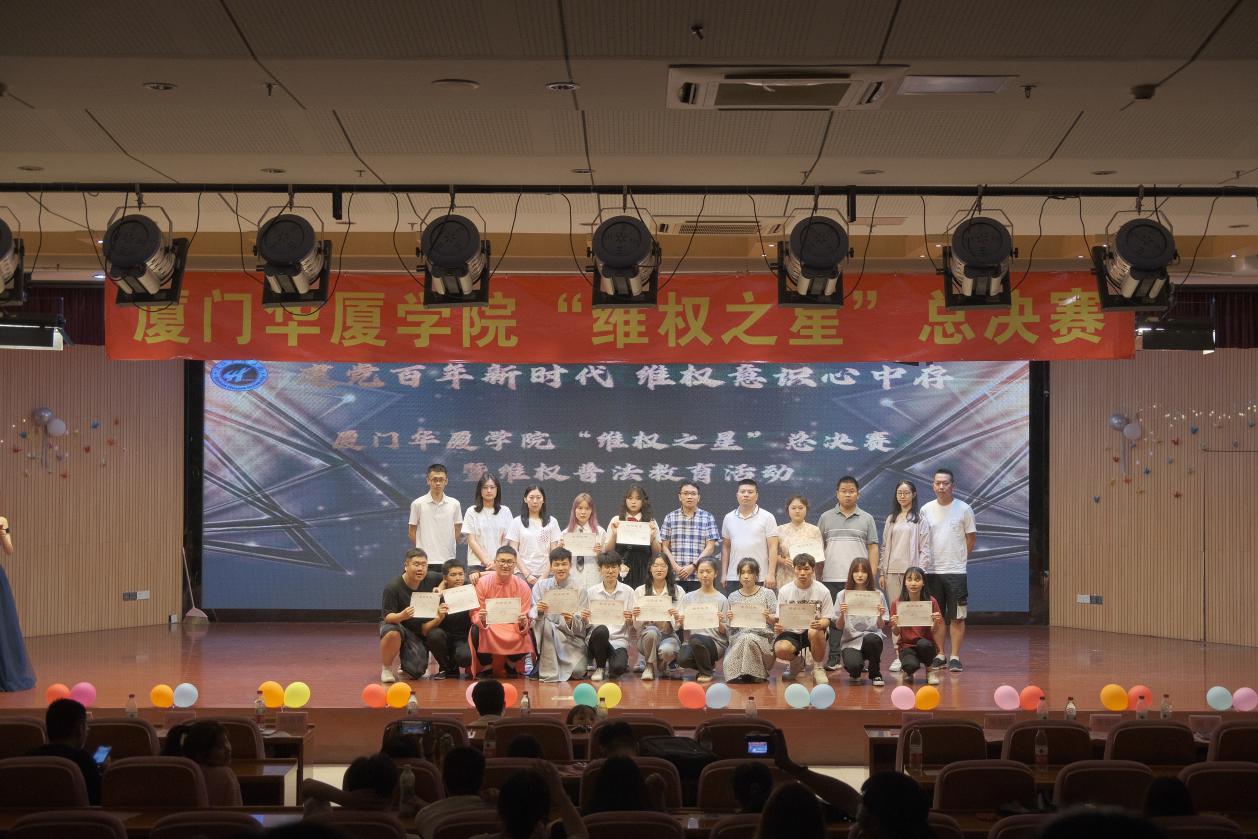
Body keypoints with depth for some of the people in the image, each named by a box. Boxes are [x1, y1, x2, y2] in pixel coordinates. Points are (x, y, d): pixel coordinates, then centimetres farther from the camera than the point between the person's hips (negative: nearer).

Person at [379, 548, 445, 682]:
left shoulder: (431, 579, -8)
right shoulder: (392, 588, -21)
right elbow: (387, 617, -24)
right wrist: (401, 616, -47)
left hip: (419, 632, 4)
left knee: (414, 674, -12)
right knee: (392, 633, -42)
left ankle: (405, 664, 28)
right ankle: (386, 668, -13)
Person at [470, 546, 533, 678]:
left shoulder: (522, 586, -5)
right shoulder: (483, 583, -8)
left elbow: (526, 618, -5)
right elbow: (475, 614, -9)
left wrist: (523, 623, -29)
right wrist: (480, 619, -33)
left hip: (513, 630, 1)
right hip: (488, 626, -1)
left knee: (527, 639, -29)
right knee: (476, 632, -34)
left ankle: (510, 664, 10)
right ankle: (487, 666, -2)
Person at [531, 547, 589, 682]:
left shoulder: (579, 590, -2)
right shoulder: (541, 585, 2)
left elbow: (583, 624, -6)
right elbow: (531, 614, -4)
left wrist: (571, 621, -28)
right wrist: (538, 611, -27)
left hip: (572, 637, 0)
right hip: (545, 635, 0)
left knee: (578, 671, -22)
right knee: (545, 623, -33)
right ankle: (548, 672, -22)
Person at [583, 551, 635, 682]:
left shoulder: (628, 591, 6)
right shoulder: (591, 592, 6)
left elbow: (632, 625, 7)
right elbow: (587, 623, 9)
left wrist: (630, 620, -16)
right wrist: (584, 618, -13)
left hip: (619, 640, -1)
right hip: (597, 638, 1)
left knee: (618, 667, -32)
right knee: (601, 630, -36)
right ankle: (600, 667, -8)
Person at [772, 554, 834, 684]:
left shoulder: (822, 591, -4)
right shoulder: (784, 591, -1)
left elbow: (826, 619, -2)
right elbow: (781, 619, 2)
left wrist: (820, 624, -28)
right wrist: (778, 627, -23)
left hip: (815, 630, -1)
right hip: (791, 632, 1)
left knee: (814, 632, -39)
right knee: (780, 649, -32)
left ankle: (818, 668, -11)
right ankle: (796, 662, 9)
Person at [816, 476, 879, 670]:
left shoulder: (866, 519, 9)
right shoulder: (826, 518, 9)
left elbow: (873, 548, 7)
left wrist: (872, 576, -2)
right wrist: (818, 575, 5)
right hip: (832, 579, 0)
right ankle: (833, 657, 7)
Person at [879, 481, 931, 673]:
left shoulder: (920, 520, 2)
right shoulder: (890, 520, 16)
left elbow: (925, 549, -1)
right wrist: (881, 573, 11)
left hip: (911, 569, -4)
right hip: (892, 571, 4)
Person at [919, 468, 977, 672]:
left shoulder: (963, 509, -2)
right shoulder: (926, 509, 4)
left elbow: (971, 538, 5)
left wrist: (958, 559, 5)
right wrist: (925, 561, 4)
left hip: (956, 571, -2)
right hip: (932, 570, 3)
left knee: (957, 617, -2)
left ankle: (955, 657, 2)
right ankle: (939, 655, 16)